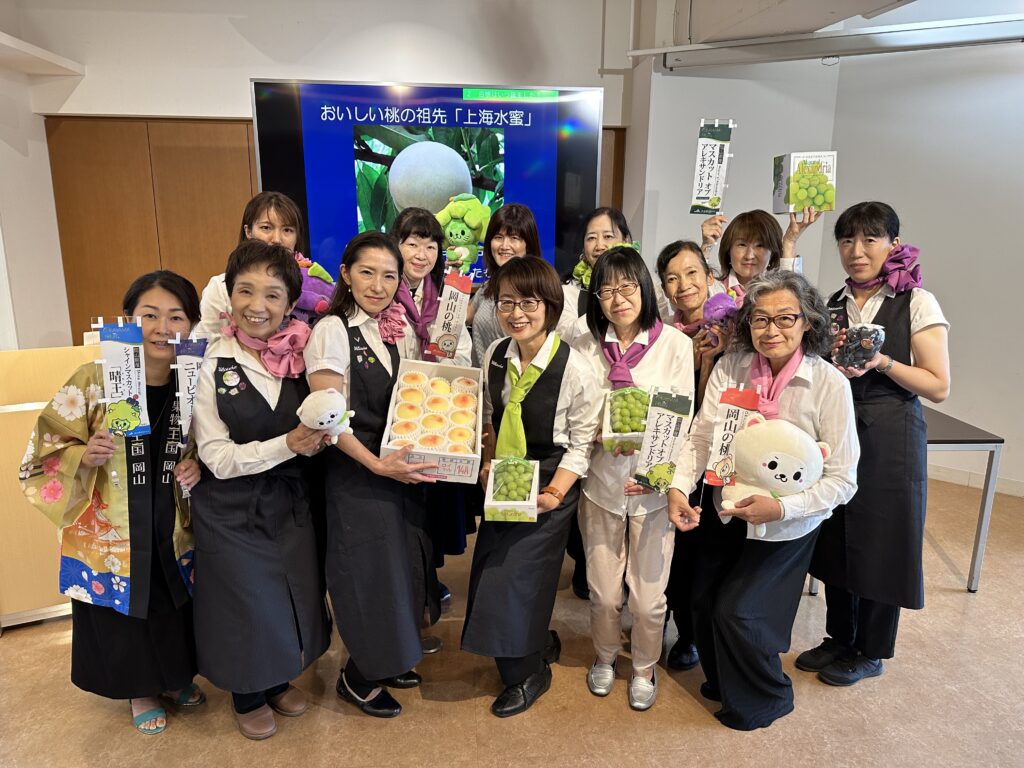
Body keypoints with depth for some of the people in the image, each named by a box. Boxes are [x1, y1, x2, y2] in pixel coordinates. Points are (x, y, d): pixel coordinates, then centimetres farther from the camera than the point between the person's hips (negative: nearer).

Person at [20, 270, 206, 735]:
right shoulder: (93, 381, -17)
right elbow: (44, 452, -11)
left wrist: (197, 470, -12)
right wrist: (84, 457, -29)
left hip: (171, 534, 3)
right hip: (109, 538, -2)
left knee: (174, 614, 18)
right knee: (121, 620, 16)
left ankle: (174, 678, 46)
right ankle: (141, 692, 42)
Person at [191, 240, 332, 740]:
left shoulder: (301, 356, -7)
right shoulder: (210, 362, -15)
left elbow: (320, 424, 4)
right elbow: (216, 456, -16)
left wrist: (319, 434, -19)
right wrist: (287, 444, -27)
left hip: (291, 502, 3)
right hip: (231, 510, -3)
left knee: (293, 597, 17)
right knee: (244, 603, 13)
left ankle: (279, 680, 45)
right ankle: (247, 696, 41)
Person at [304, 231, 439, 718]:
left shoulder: (388, 331, 7)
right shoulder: (332, 331, -14)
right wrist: (379, 465, -23)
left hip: (394, 469, 7)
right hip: (355, 477, -7)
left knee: (399, 568, 17)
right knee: (370, 576, 4)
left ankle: (387, 660, 39)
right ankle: (358, 679, 28)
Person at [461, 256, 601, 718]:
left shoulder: (574, 368, -18)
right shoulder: (495, 356, -2)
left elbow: (581, 442, -11)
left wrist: (554, 493, -19)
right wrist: (488, 464, -1)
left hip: (551, 483, -5)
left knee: (514, 571, -5)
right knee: (491, 570, 9)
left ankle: (526, 673, 22)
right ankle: (540, 644, 36)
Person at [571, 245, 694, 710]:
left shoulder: (675, 344, -5)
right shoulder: (586, 346, 0)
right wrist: (602, 434, -18)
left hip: (653, 484, -1)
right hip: (601, 482, 1)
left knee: (648, 596, 7)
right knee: (603, 592, 11)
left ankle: (644, 669, 36)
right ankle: (605, 658, 40)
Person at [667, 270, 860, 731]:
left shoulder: (830, 384, -21)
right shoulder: (730, 368, -12)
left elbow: (842, 480, -18)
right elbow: (701, 436, -13)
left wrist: (780, 506, -30)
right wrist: (679, 487, -29)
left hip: (788, 525, -4)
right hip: (728, 511, 4)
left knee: (737, 611, -3)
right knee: (705, 603, 11)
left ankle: (766, 697, 30)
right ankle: (724, 681, 43)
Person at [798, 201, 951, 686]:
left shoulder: (917, 304, -6)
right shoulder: (832, 306, 8)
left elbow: (938, 387, -9)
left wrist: (881, 362, -21)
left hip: (891, 437, -4)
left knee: (880, 542, 6)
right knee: (836, 539, 12)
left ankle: (871, 651, 27)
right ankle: (840, 638, 32)